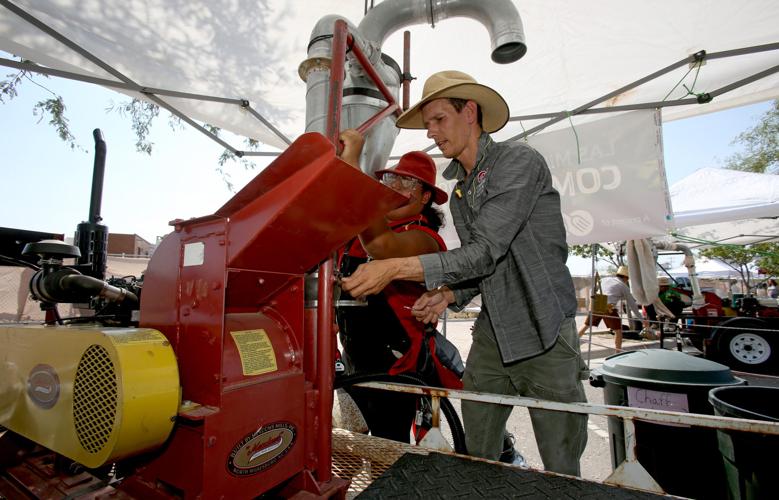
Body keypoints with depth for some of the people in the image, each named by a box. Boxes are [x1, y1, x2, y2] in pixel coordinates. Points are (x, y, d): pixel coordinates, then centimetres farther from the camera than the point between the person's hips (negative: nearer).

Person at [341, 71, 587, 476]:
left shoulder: (520, 161, -11)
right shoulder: (458, 195, 13)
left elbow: (486, 252, -21)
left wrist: (395, 268, -25)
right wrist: (447, 294, -4)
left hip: (544, 339, -6)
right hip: (490, 339, 7)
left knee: (561, 472, 10)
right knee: (475, 459, 14)